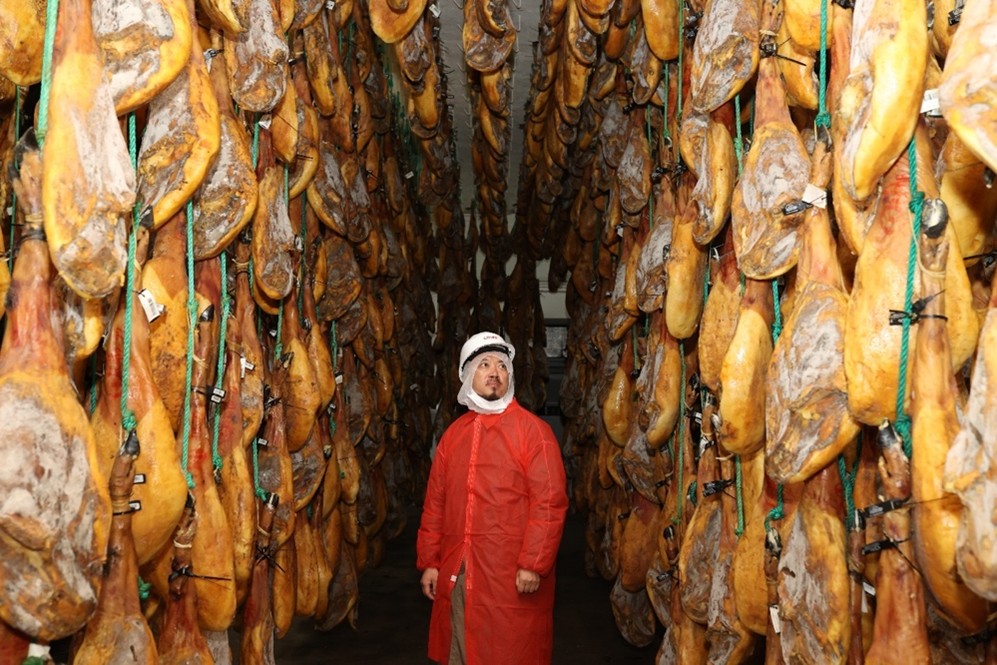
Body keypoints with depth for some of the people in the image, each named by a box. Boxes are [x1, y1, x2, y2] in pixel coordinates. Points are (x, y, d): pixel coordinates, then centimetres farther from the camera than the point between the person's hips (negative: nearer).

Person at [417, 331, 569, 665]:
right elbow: (435, 502, 13)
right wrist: (429, 561, 10)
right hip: (455, 572, 5)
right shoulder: (453, 433, 11)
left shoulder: (533, 429, -6)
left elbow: (549, 502, -12)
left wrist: (533, 564, -16)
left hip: (512, 574, -5)